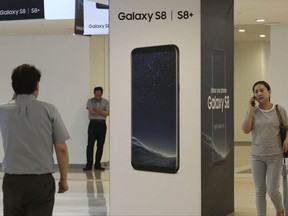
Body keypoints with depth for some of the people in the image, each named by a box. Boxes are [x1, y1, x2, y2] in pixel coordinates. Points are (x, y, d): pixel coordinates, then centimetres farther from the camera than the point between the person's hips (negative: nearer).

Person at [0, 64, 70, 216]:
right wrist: (63, 180, 6)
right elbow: (61, 149, -4)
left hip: (12, 181, 2)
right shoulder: (49, 110, -6)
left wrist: (15, 97, 17)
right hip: (42, 181, -2)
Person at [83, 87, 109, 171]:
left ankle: (97, 165, 9)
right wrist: (102, 112, -9)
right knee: (90, 145, -6)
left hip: (102, 124, 2)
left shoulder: (106, 102, 9)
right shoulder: (90, 101, 5)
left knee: (100, 145, 3)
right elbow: (91, 112, -10)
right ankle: (89, 165, -5)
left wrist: (97, 110, -14)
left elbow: (107, 113, -5)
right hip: (93, 123, -2)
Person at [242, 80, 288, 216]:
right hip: (257, 156, 2)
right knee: (259, 191, 6)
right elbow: (246, 130, -12)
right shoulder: (252, 111, 1)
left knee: (272, 190, -1)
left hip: (275, 156, -2)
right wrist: (251, 109, -12)